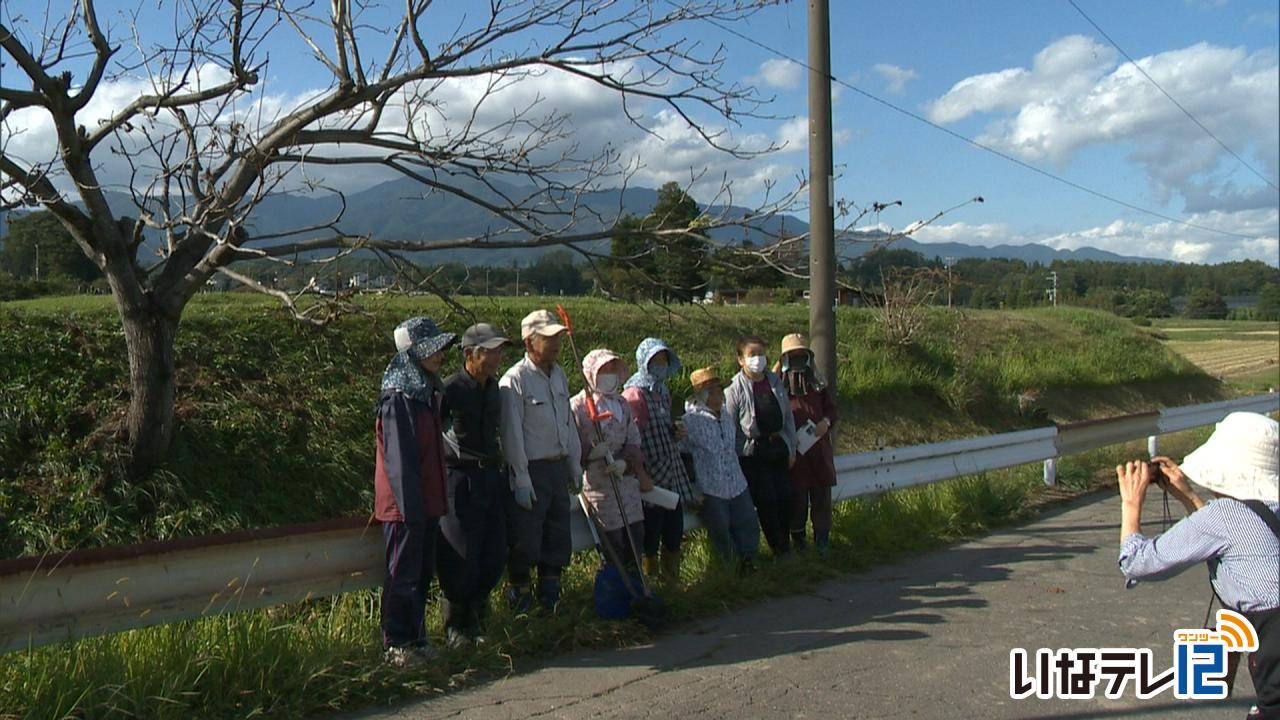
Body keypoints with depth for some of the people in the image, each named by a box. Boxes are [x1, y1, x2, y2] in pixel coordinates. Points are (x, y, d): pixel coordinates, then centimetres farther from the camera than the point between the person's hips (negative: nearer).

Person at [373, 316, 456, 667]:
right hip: (404, 504, -8)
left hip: (426, 502, 8)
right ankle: (396, 646, 12)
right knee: (403, 575, 1)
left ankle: (416, 639, 25)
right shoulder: (397, 400, -16)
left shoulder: (426, 393, 12)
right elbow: (399, 459, -19)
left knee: (423, 573, 14)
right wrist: (411, 506, -20)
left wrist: (437, 501, 15)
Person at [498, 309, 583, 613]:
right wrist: (521, 480, -16)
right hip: (531, 471, -7)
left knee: (559, 536, 14)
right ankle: (520, 602, 15)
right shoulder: (514, 380, -13)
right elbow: (512, 433, -14)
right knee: (525, 541, -1)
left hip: (558, 467, 7)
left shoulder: (560, 376, 10)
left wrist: (575, 465, 17)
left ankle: (551, 596, 28)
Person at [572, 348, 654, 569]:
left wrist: (624, 462, -11)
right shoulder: (577, 406, -5)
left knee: (636, 534, 6)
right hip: (597, 483, -5)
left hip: (625, 479, 6)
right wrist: (591, 453, -23)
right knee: (614, 542, -4)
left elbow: (634, 441, 8)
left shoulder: (622, 404, 13)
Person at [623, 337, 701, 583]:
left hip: (672, 475, 8)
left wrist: (676, 432, 7)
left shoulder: (664, 392, 15)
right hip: (651, 477, -8)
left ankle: (672, 579, 22)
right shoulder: (634, 395, -10)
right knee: (650, 538, -1)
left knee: (674, 533, 10)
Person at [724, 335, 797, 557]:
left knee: (784, 497, 5)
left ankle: (785, 544, 22)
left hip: (778, 448, 5)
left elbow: (788, 416, 12)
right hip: (753, 452, -5)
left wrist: (791, 447, 11)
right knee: (766, 501, -3)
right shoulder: (736, 389, -9)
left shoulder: (775, 381, 6)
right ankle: (780, 549, 10)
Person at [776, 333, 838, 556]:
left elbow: (832, 408, 12)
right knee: (797, 496, 3)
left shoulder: (819, 384, 9)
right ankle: (797, 536, 16)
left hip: (819, 448, 3)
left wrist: (826, 422, -9)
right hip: (793, 450, -2)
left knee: (821, 495, 4)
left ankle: (822, 538, 14)